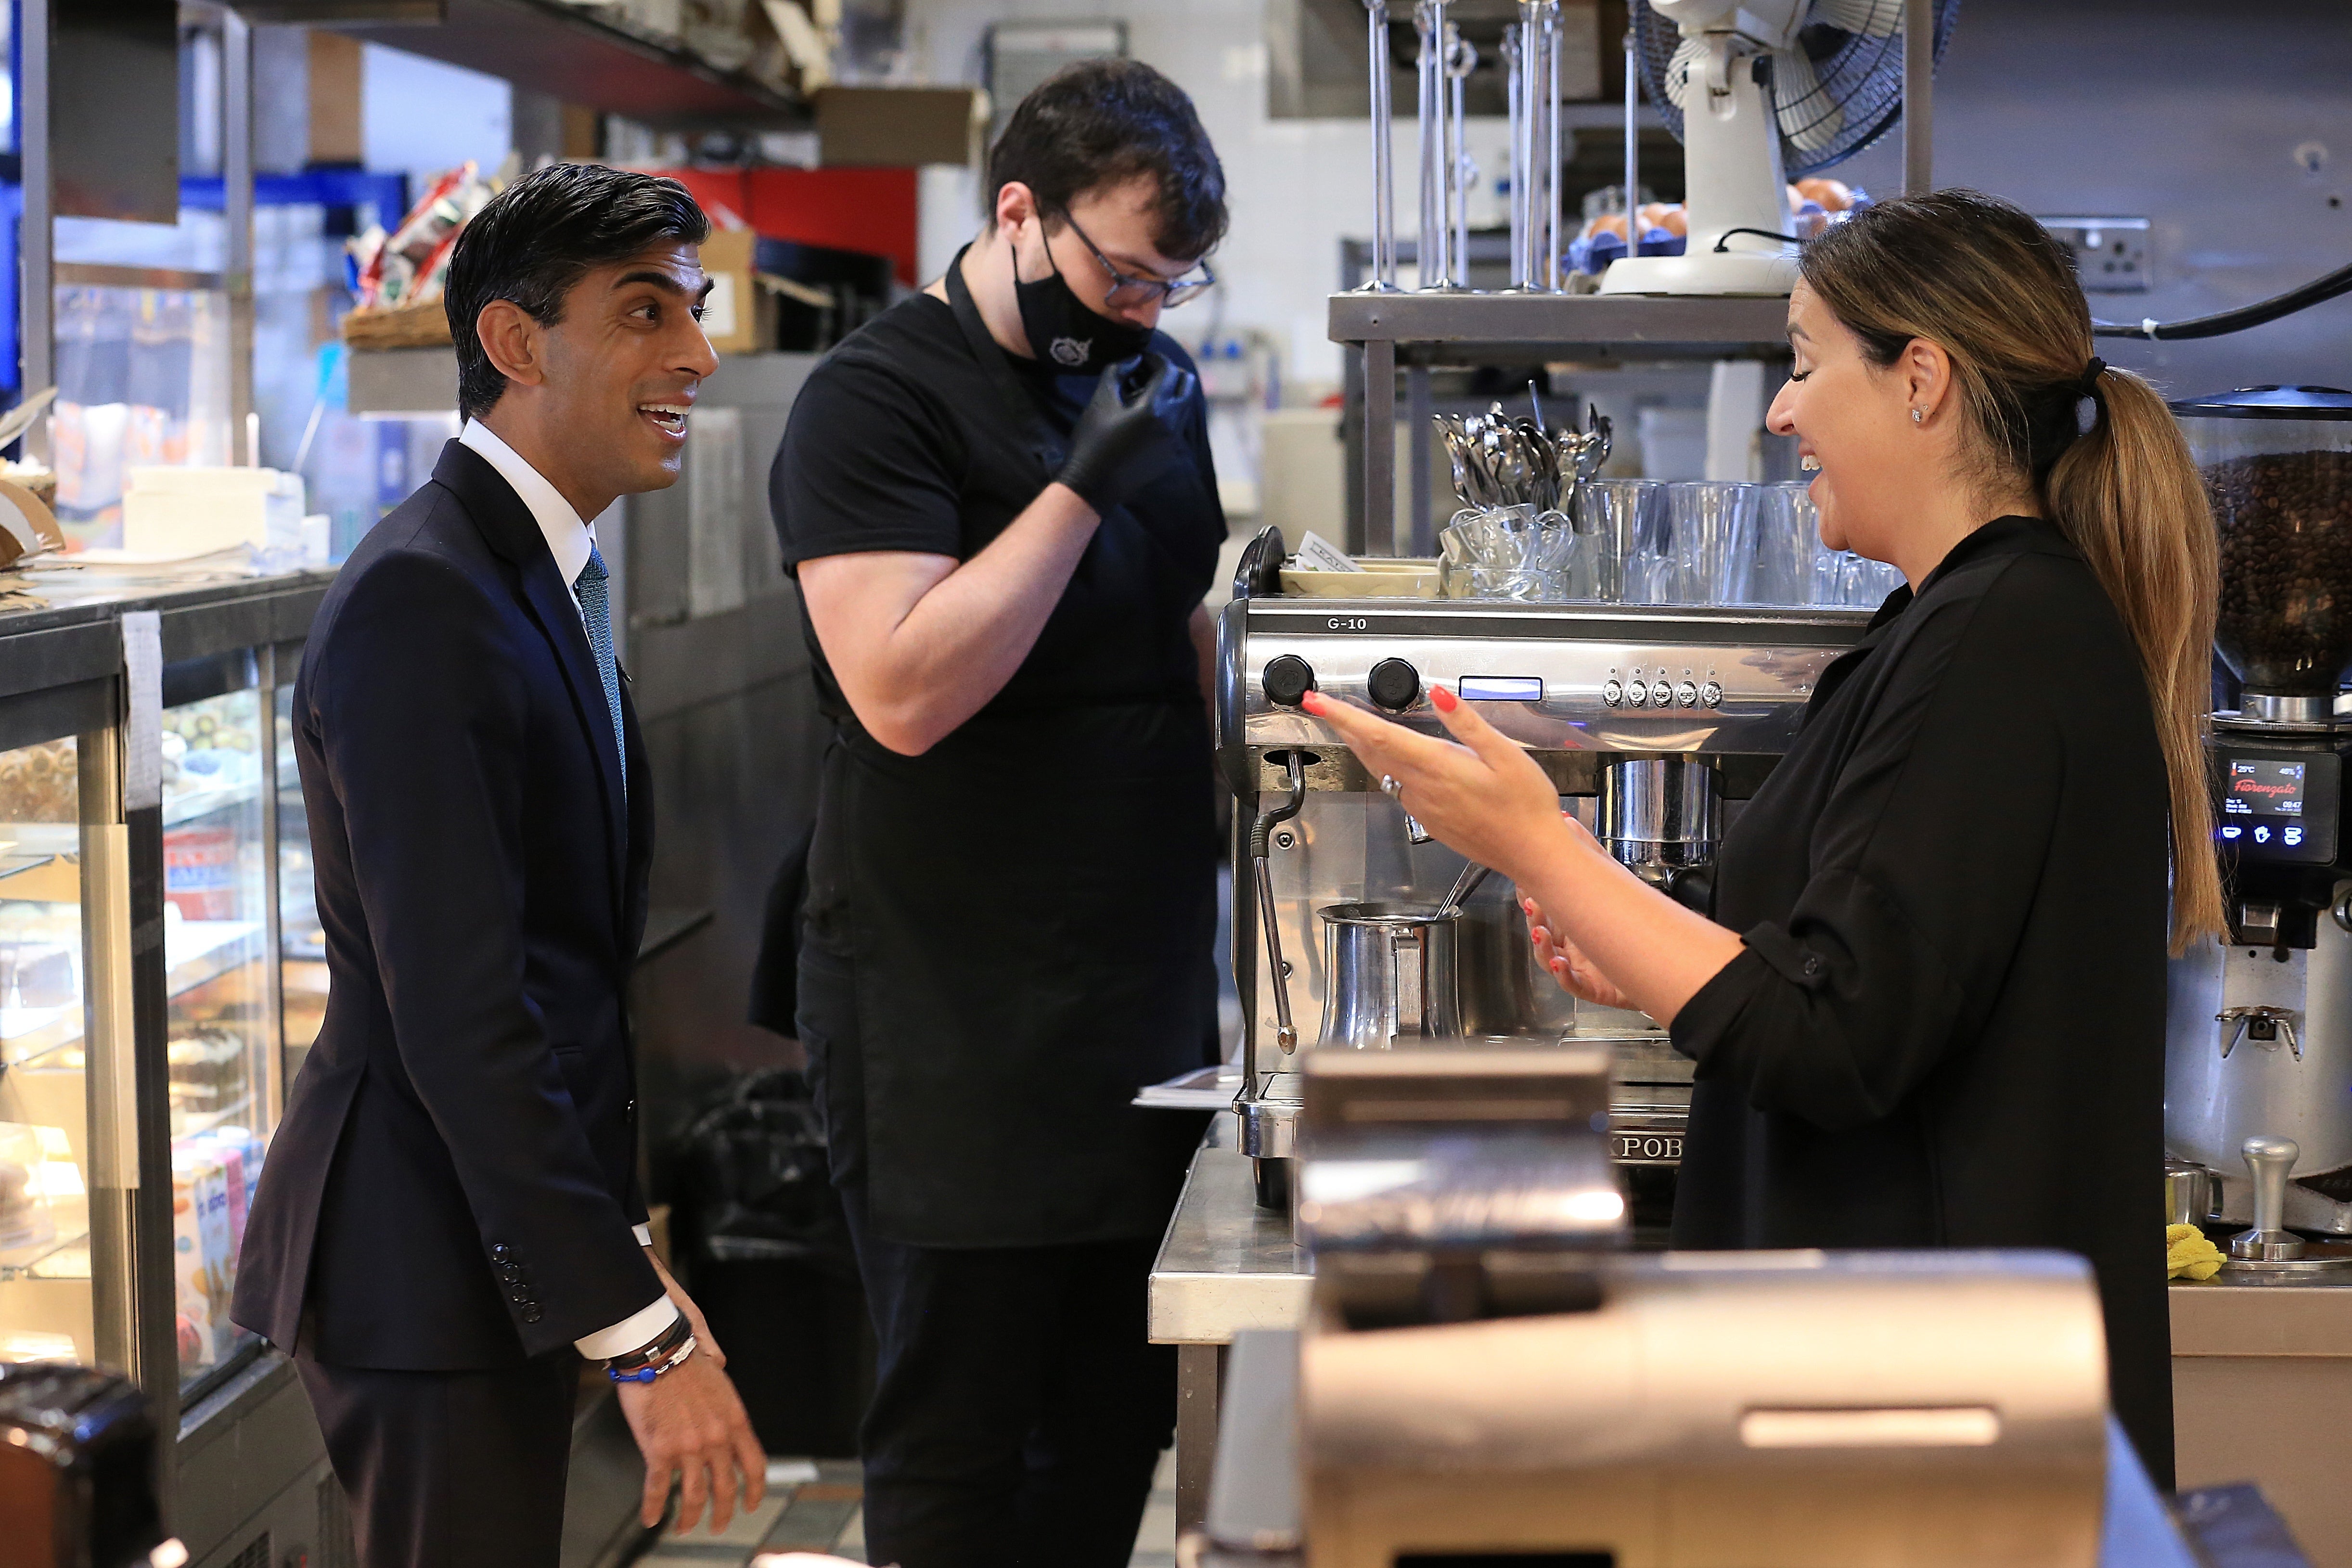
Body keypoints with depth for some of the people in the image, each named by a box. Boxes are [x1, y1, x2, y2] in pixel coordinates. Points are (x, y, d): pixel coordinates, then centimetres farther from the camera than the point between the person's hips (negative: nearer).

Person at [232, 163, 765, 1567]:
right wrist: (642, 1333, -24)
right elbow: (456, 1014, -25)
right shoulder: (422, 603, -19)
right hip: (428, 1261, -10)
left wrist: (619, 1235, 19)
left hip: (513, 1241, 10)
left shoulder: (546, 578, 13)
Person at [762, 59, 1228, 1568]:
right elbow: (905, 692, -23)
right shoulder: (879, 397, -11)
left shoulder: (1156, 382, 13)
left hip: (1145, 985, 7)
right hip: (953, 1021, -7)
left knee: (1119, 1414, 13)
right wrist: (1084, 485, -21)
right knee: (959, 1437, 1)